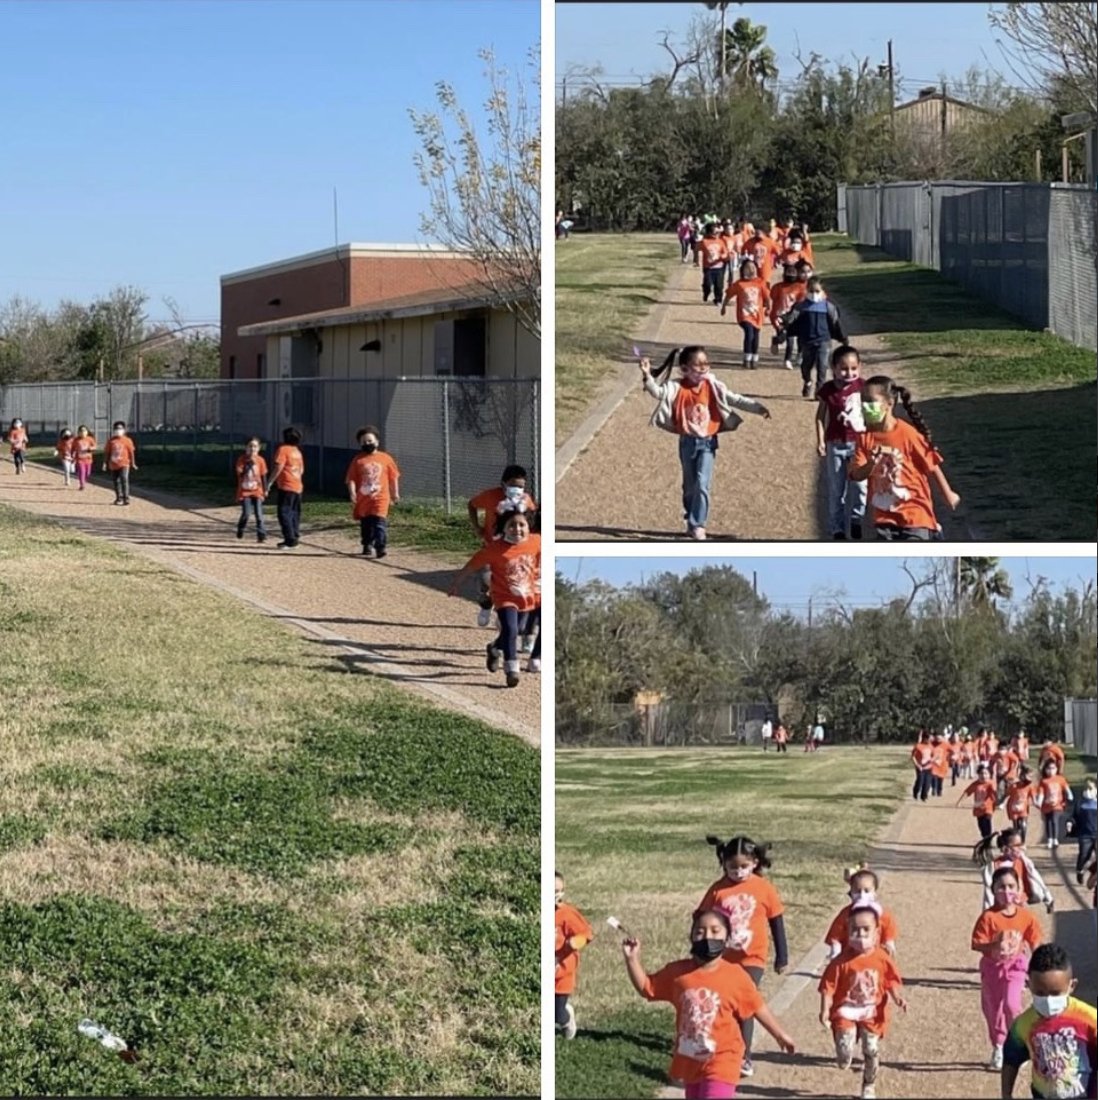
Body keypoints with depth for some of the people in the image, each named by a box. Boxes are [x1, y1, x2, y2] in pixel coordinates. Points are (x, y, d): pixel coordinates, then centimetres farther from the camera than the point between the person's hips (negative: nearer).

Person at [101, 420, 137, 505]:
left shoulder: (127, 440, 1)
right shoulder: (111, 441, 5)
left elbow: (131, 452, 5)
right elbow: (107, 452, 9)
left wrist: (133, 463, 6)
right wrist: (105, 463, 6)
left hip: (124, 464, -3)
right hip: (113, 465, 3)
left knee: (124, 479, -16)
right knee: (116, 482, 9)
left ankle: (126, 498, -14)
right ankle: (119, 498, 22)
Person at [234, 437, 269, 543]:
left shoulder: (260, 460, 0)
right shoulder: (241, 459, -5)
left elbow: (263, 476, 7)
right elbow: (240, 473, -15)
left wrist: (265, 490, 6)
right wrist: (249, 465, -23)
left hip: (257, 491, 1)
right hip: (244, 491, -1)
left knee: (259, 514, -5)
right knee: (246, 513, -8)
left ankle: (261, 536, -1)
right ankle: (240, 531, 18)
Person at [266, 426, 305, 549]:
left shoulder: (283, 449, -9)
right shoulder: (297, 451, 15)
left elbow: (278, 467, -17)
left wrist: (270, 482, -12)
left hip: (286, 487, -8)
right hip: (298, 487, 8)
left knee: (284, 513, -8)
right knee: (294, 513, 14)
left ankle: (290, 540, -14)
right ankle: (295, 537, 17)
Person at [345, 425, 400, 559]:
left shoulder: (386, 459, 3)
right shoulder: (358, 460, 2)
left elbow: (394, 477, 10)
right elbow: (351, 479, 0)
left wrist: (395, 494, 10)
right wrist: (352, 493, -14)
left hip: (380, 498, -2)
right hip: (363, 499, 2)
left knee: (379, 522, -15)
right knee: (365, 524, 13)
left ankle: (381, 547, -18)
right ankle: (367, 546, 28)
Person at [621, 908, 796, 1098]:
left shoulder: (735, 976, -10)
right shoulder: (678, 972, -2)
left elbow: (757, 1008, 1)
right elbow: (646, 987, 8)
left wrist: (780, 1035, 9)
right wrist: (632, 959, -6)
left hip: (721, 1063, -5)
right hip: (690, 1062, 5)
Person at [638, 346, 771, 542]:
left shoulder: (712, 387, -4)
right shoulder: (677, 388, -7)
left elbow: (734, 400, -5)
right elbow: (658, 392, -19)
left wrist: (757, 407, -14)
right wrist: (648, 376, -36)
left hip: (707, 442, -1)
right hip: (687, 442, 1)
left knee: (702, 484, -12)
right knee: (689, 485, 14)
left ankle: (698, 525, -6)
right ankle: (691, 520, 32)